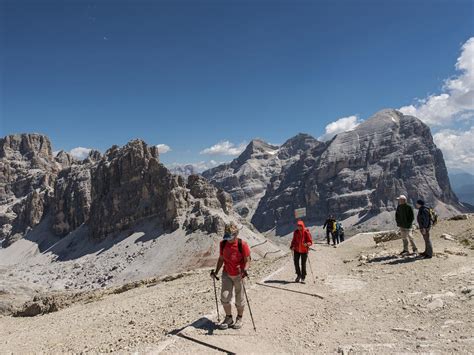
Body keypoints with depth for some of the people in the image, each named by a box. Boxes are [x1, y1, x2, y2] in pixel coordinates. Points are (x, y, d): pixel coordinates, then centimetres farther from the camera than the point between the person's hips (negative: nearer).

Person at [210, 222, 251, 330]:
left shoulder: (242, 244, -17)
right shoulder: (223, 244, -4)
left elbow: (247, 260, -13)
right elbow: (221, 259, 7)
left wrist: (245, 270, -30)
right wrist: (216, 271, 2)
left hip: (239, 275, -3)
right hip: (227, 274, 4)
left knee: (239, 299, 8)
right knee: (224, 297, -1)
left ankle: (239, 318, 30)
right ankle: (228, 318, 20)